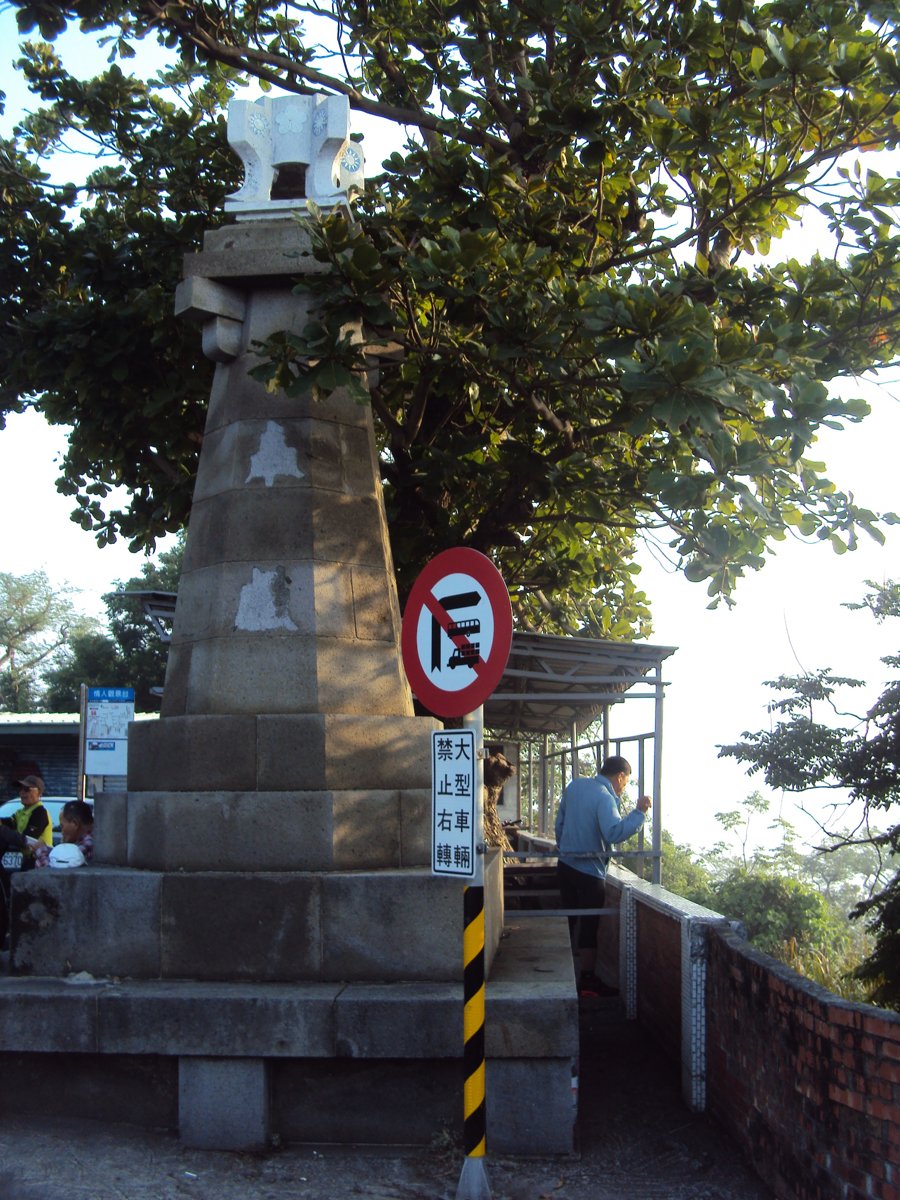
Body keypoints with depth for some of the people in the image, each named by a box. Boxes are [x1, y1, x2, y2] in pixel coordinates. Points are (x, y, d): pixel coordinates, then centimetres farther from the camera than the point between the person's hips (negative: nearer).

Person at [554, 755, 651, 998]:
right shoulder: (604, 798, -20)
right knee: (589, 927, 3)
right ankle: (588, 982, 8)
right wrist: (639, 812, -29)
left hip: (565, 865, 8)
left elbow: (560, 822, 15)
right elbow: (615, 832, -35)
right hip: (590, 871, -8)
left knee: (568, 921, 16)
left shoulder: (575, 785, 5)